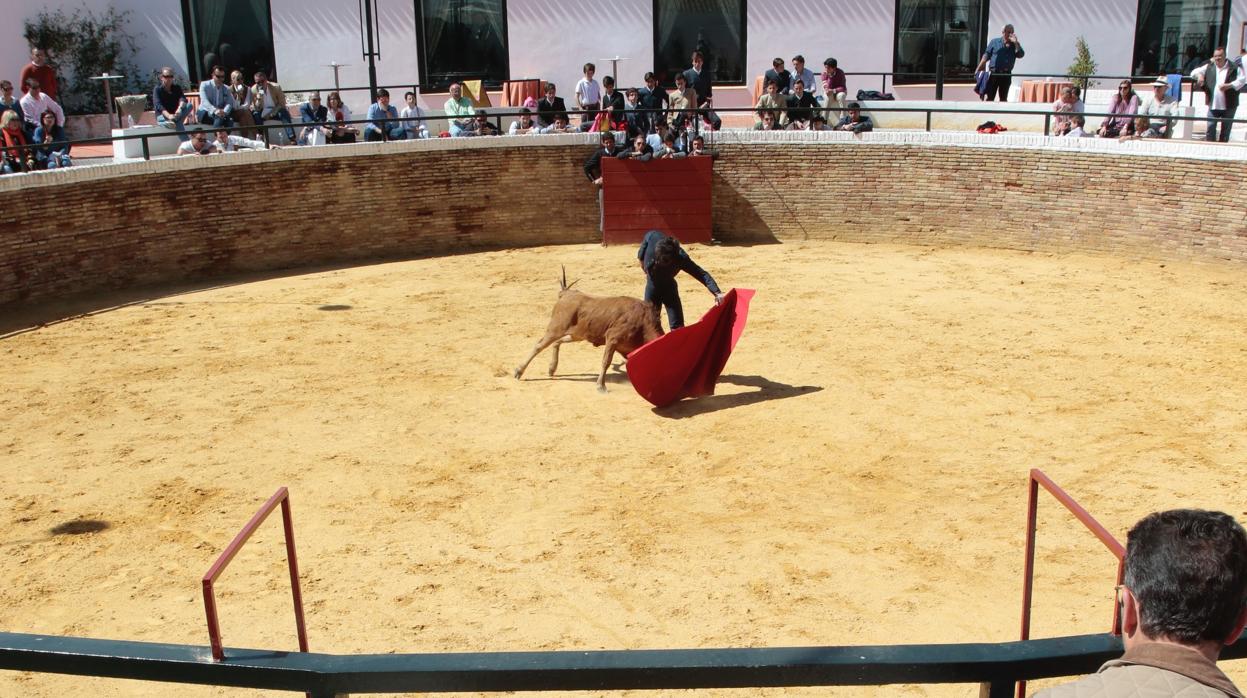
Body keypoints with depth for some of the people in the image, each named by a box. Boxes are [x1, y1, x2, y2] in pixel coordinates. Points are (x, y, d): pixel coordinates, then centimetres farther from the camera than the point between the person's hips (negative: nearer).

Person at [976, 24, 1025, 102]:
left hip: (1006, 74, 2)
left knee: (1004, 98, 9)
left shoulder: (1015, 45, 10)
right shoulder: (994, 42, 6)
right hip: (993, 73, -2)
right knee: (988, 97, -8)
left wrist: (1015, 43, -14)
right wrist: (978, 69, 0)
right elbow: (986, 56, 6)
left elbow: (1021, 55, -6)